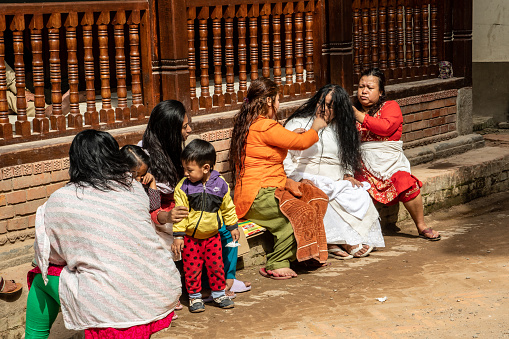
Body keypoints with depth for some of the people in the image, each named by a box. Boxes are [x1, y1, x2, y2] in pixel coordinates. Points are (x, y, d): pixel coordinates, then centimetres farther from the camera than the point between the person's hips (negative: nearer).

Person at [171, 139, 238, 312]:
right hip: (190, 237, -1)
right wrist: (178, 235, -11)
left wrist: (232, 226, 12)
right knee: (192, 268, 4)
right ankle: (195, 296, 20)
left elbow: (228, 207, 7)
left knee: (216, 265, 8)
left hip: (212, 235, 1)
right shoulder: (183, 187, -12)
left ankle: (218, 293, 26)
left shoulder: (220, 184, -7)